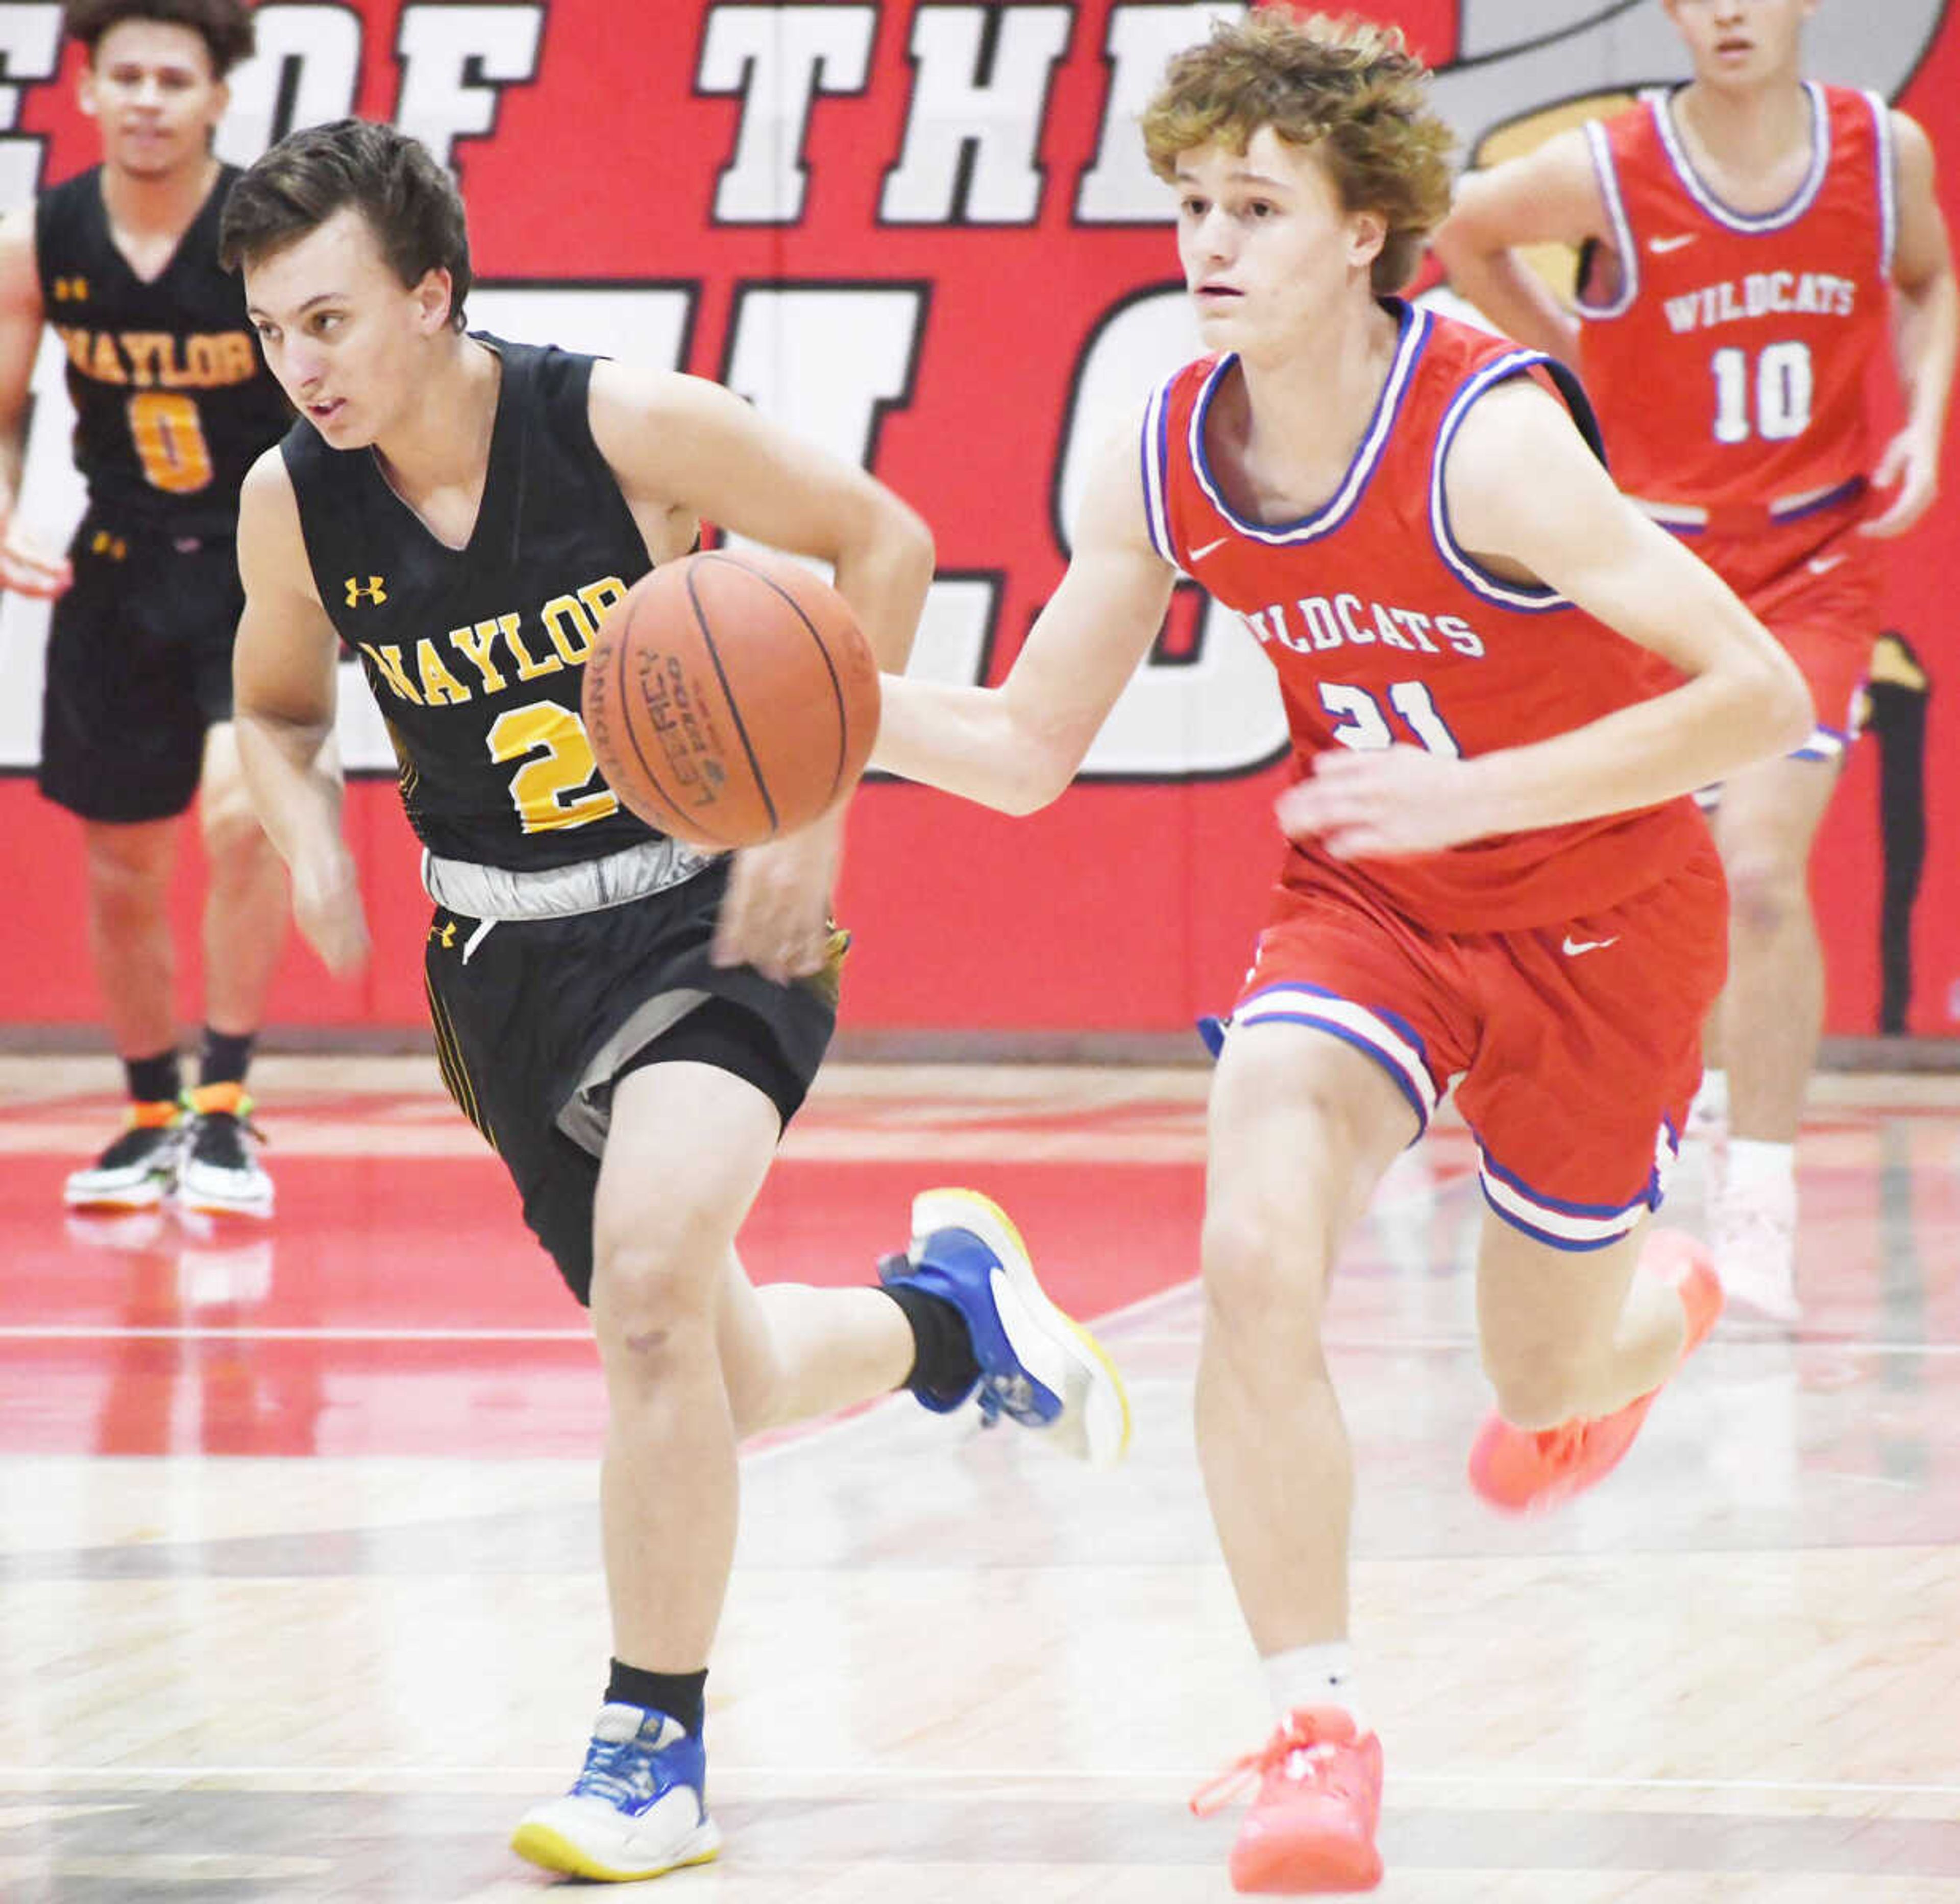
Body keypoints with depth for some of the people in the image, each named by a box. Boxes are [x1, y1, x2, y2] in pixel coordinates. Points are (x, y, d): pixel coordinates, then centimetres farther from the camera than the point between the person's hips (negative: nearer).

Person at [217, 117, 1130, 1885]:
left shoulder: (630, 428, -19)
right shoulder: (292, 504, -8)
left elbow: (884, 541, -6)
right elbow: (279, 700, 13)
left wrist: (812, 809, -12)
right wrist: (306, 830, -9)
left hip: (711, 914, -5)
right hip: (510, 960, 5)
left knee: (649, 1280, -28)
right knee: (716, 1383, 12)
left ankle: (656, 1750, -15)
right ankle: (948, 1307, 48)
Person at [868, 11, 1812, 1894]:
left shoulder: (1490, 440, -31)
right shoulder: (1159, 464, -14)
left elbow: (1759, 694, -34)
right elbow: (1025, 751, -3)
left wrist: (1473, 793, -42)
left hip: (1597, 910, -3)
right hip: (1367, 898, 3)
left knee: (1546, 1373, 15)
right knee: (1252, 1260, -24)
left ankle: (1668, 1301, 56)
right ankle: (1317, 1736, -13)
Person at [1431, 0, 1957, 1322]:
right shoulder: (1606, 174, -14)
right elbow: (1453, 229, 5)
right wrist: (1563, 351, 4)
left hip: (1813, 560, -1)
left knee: (1762, 866, -17)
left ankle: (1761, 1210, -12)